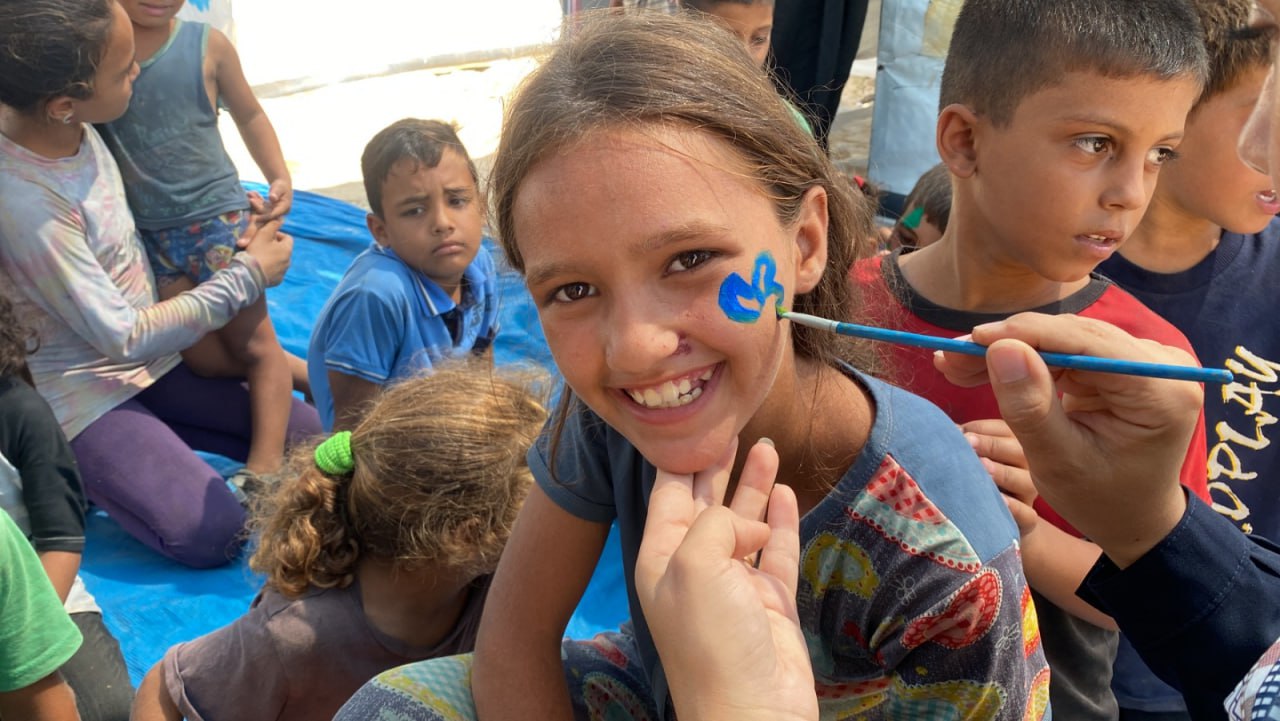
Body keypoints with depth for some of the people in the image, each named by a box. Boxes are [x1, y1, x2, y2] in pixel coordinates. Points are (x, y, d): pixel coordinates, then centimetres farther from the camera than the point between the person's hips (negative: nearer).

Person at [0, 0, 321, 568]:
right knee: (211, 535, -19)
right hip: (86, 392, -7)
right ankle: (61, 468, 3)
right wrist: (248, 276, -17)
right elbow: (121, 336, -23)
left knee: (313, 438, 1)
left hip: (152, 360, 7)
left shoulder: (75, 127, -10)